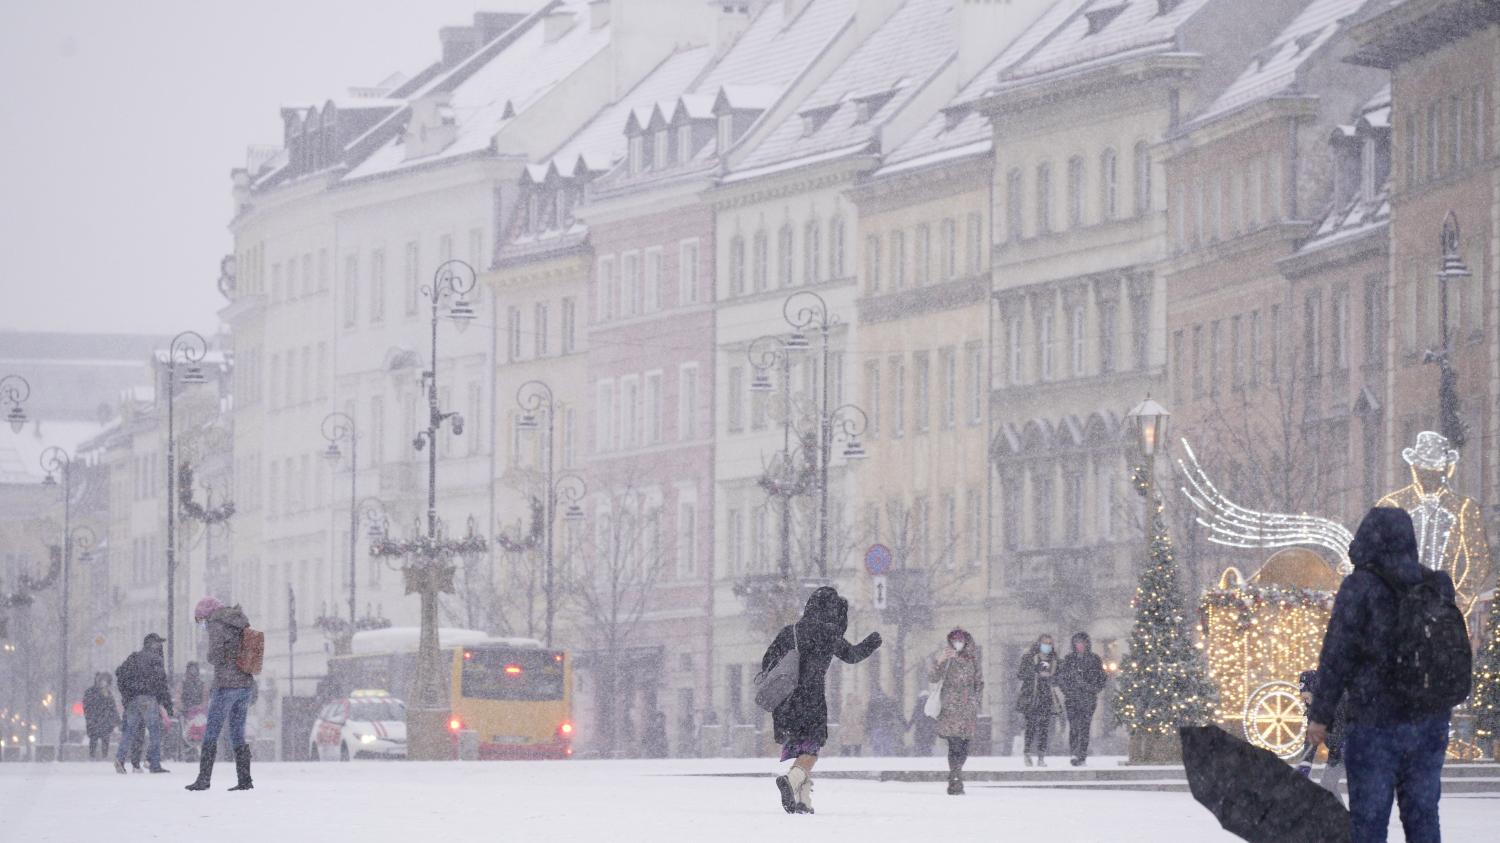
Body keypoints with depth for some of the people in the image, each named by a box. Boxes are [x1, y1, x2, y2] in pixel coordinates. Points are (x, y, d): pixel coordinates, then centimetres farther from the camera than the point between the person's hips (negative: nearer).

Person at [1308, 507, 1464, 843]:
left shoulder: (1360, 588, -11)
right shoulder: (1437, 586, 4)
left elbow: (1336, 657, -10)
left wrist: (1320, 715, -4)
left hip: (1374, 723, -5)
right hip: (1432, 721, 5)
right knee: (1422, 815, 12)